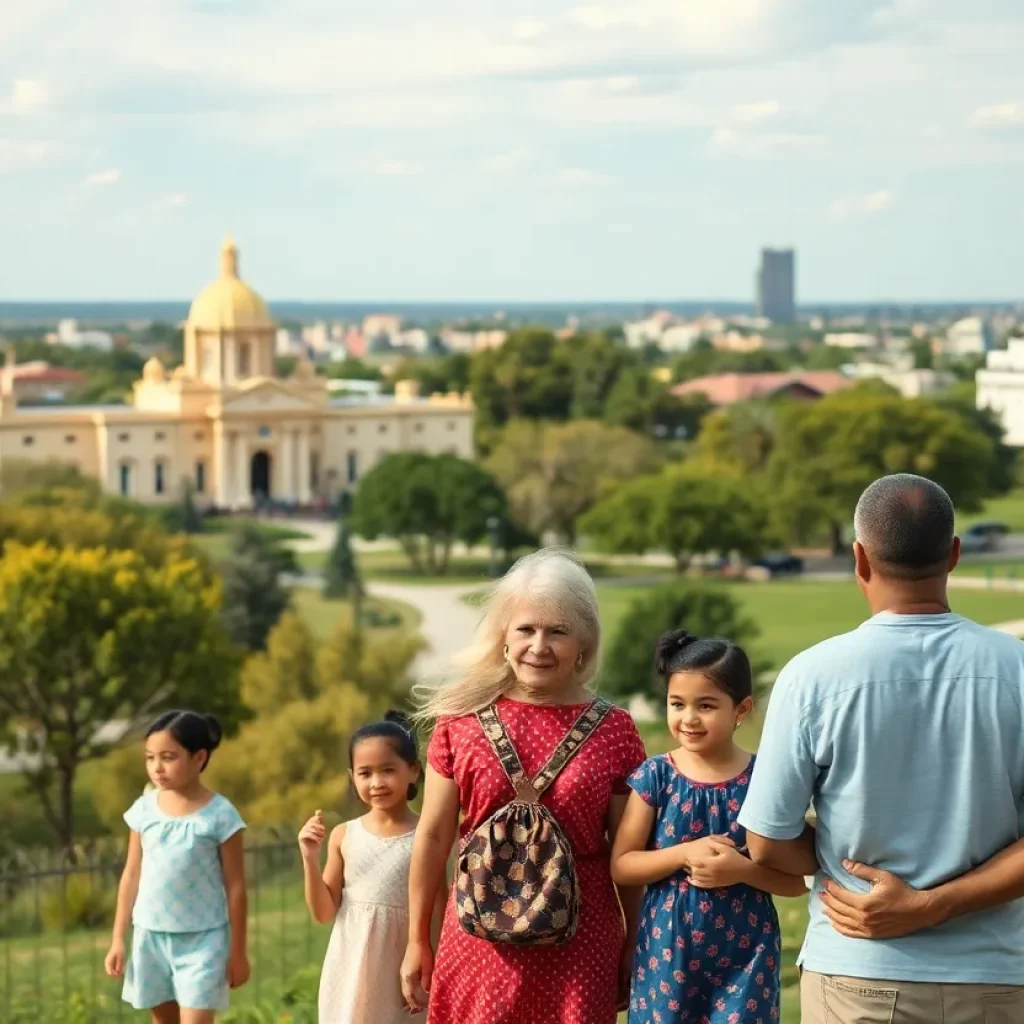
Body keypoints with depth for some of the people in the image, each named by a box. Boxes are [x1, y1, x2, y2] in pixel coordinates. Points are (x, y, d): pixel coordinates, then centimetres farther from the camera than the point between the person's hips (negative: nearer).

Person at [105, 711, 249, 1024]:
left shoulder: (220, 814, -12)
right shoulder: (144, 808, 0)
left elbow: (235, 887, -6)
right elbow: (132, 876, 7)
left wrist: (238, 951, -4)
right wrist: (118, 939, 7)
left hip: (202, 939, -4)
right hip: (151, 937, 4)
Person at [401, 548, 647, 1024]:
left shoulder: (613, 730, -2)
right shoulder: (462, 721, -1)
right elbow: (433, 837, 5)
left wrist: (634, 949, 7)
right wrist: (416, 942, 8)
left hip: (577, 946, 0)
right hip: (482, 937, 0)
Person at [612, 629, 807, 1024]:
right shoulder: (655, 776, -2)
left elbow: (799, 879, -2)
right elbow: (621, 866, -2)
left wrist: (743, 870, -19)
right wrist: (685, 854, -15)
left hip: (744, 954, -1)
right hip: (667, 950, 1)